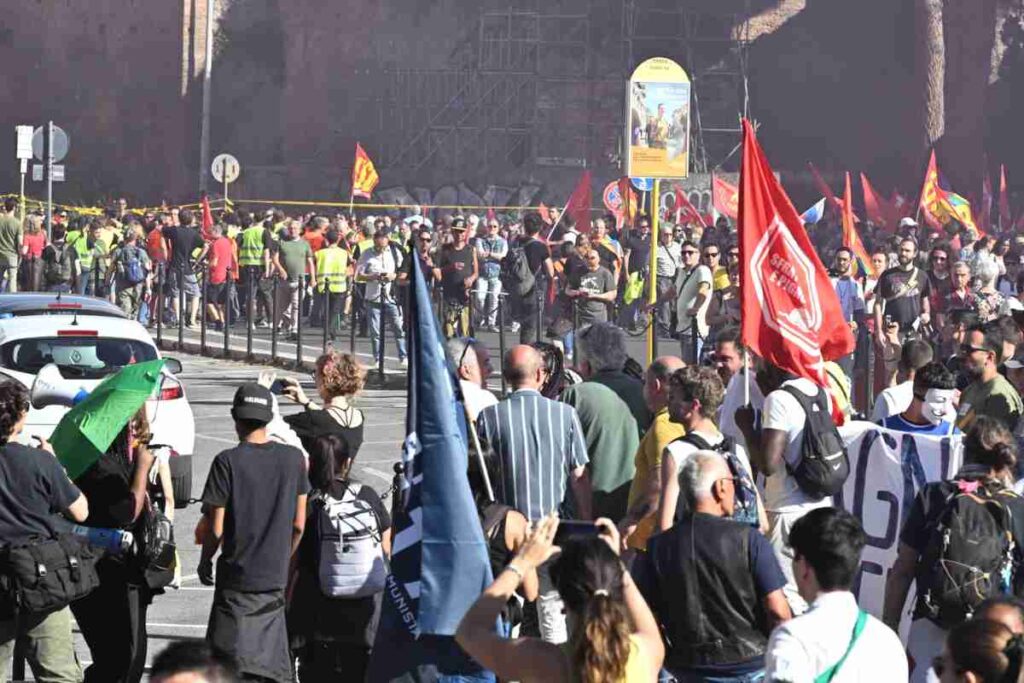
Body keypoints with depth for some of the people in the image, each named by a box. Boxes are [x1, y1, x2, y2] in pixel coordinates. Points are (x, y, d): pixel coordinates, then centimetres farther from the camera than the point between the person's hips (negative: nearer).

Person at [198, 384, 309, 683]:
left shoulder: (227, 462, -12)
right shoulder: (294, 458, 0)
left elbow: (215, 528, -11)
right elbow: (299, 524, 5)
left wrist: (205, 562, 8)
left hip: (237, 577, -4)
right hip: (275, 578, 4)